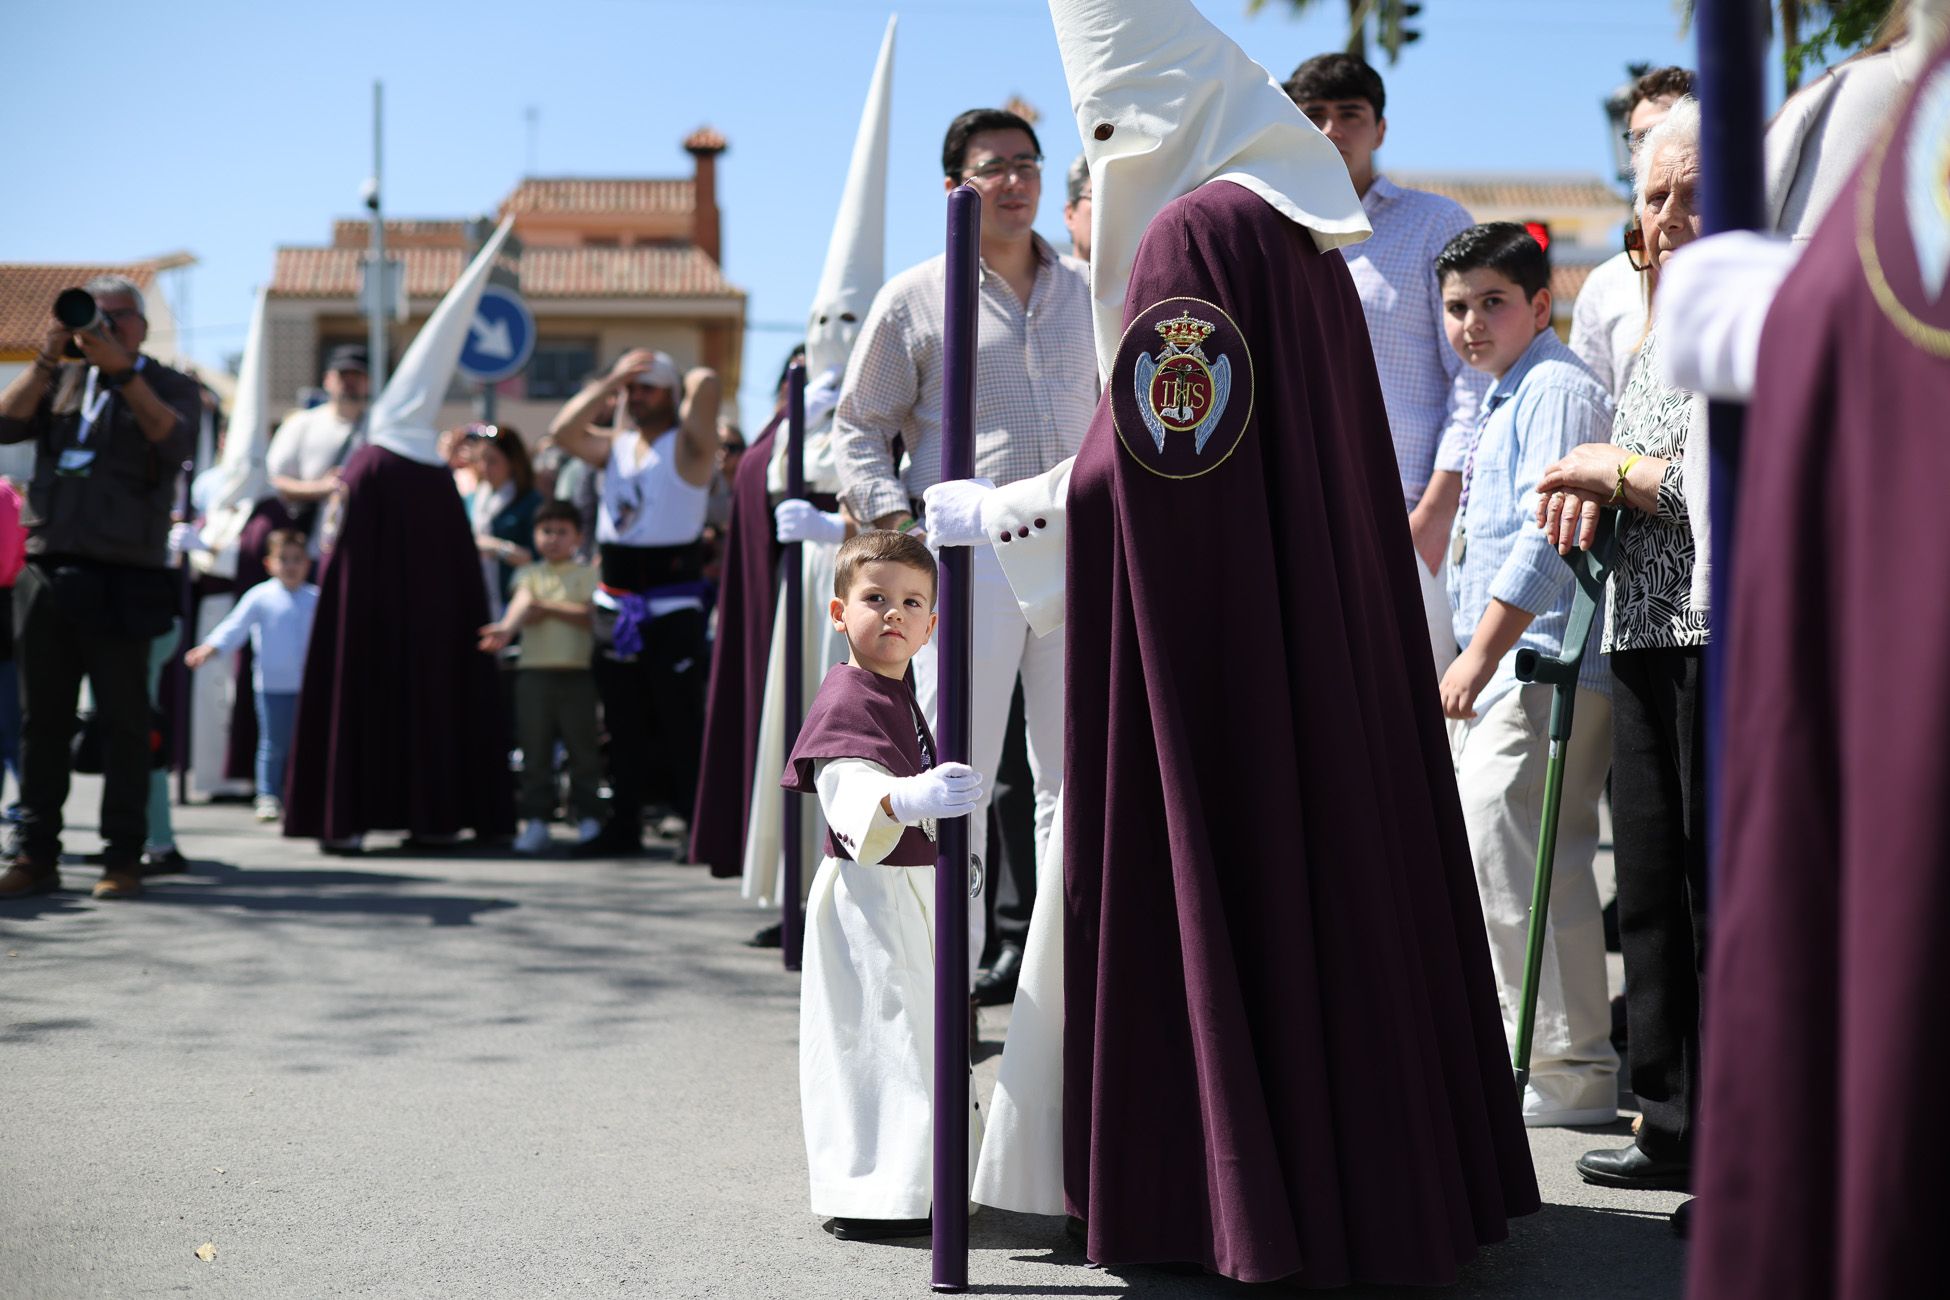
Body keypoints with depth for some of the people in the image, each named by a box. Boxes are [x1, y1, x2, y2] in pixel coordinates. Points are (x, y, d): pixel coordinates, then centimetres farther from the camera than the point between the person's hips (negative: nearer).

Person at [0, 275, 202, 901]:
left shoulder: (168, 386, 9)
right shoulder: (60, 382, 19)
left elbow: (174, 441, -12)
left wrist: (123, 370, -19)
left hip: (122, 581, -4)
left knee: (123, 721, -3)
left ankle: (123, 858, 1)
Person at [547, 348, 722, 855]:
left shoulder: (686, 446, -2)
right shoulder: (615, 448, 15)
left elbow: (705, 382, -18)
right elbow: (563, 430, 0)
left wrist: (688, 384, 5)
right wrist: (610, 382, 0)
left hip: (672, 608, -6)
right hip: (616, 605, 6)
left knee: (681, 722, -8)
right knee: (623, 723, 10)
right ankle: (624, 825, 16)